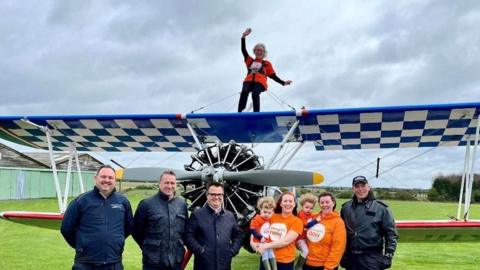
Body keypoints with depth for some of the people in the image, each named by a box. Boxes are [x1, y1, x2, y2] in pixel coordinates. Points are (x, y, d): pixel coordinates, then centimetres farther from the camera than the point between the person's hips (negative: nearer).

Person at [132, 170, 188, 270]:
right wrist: (148, 248, 6)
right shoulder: (146, 204, -6)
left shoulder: (182, 205, 6)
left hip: (176, 262, 4)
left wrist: (180, 247, 13)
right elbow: (136, 230, 2)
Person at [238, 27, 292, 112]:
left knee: (255, 93, -35)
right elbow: (243, 50, 24)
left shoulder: (267, 63, 27)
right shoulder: (250, 61, 32)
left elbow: (273, 76, 22)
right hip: (249, 81, 2)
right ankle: (239, 112, -43)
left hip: (260, 82, -2)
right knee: (244, 92, -32)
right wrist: (243, 37, 15)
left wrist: (283, 83, 10)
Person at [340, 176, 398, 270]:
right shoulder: (346, 208, 8)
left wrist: (388, 255, -8)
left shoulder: (381, 208, -2)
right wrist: (342, 254, 11)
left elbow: (391, 233, -2)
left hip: (372, 258, -4)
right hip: (351, 257, 4)